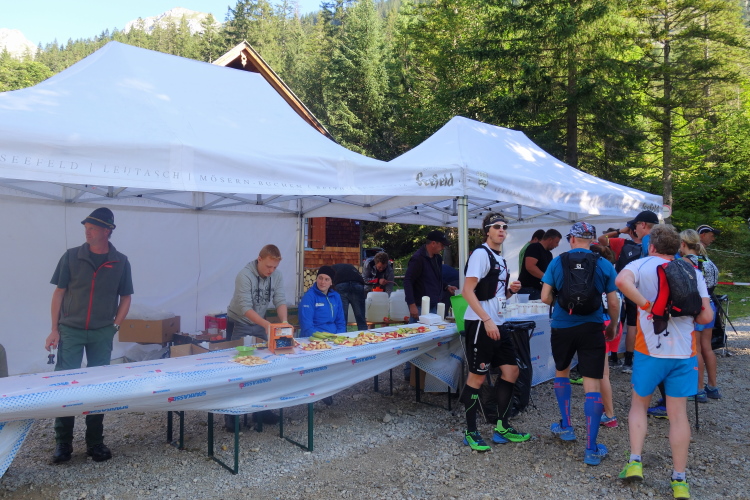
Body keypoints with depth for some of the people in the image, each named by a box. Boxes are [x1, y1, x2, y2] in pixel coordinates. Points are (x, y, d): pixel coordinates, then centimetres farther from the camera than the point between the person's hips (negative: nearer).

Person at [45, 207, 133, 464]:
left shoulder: (120, 262, -1)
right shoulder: (71, 257, -3)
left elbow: (125, 297, 7)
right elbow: (59, 293, 1)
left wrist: (115, 326, -2)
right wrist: (54, 329, -3)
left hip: (102, 334, 1)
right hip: (70, 330, 0)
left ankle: (95, 442, 20)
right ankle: (63, 442, 16)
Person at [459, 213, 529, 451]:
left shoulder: (500, 259, 16)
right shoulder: (481, 253, -10)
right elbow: (468, 291, -18)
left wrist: (511, 290, 5)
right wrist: (487, 321, -22)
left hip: (497, 324, 9)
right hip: (480, 324, -9)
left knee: (511, 372, 11)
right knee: (477, 378, -2)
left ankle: (502, 428, 24)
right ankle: (470, 433, 11)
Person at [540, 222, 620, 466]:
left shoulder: (557, 262, -2)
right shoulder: (604, 265, -2)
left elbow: (545, 297, -5)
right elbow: (613, 302, -1)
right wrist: (613, 325, 16)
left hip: (562, 327, 1)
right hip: (592, 329, -1)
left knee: (561, 372, 25)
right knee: (592, 385, 0)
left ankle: (565, 427, 32)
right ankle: (592, 449, 2)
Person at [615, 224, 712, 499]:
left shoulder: (643, 264, -2)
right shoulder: (692, 272, 7)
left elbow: (622, 281, -26)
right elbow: (706, 316, 3)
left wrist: (647, 306, -16)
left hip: (650, 349, -2)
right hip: (684, 352, 2)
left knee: (639, 404, 18)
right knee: (678, 414, 10)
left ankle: (635, 463, 10)